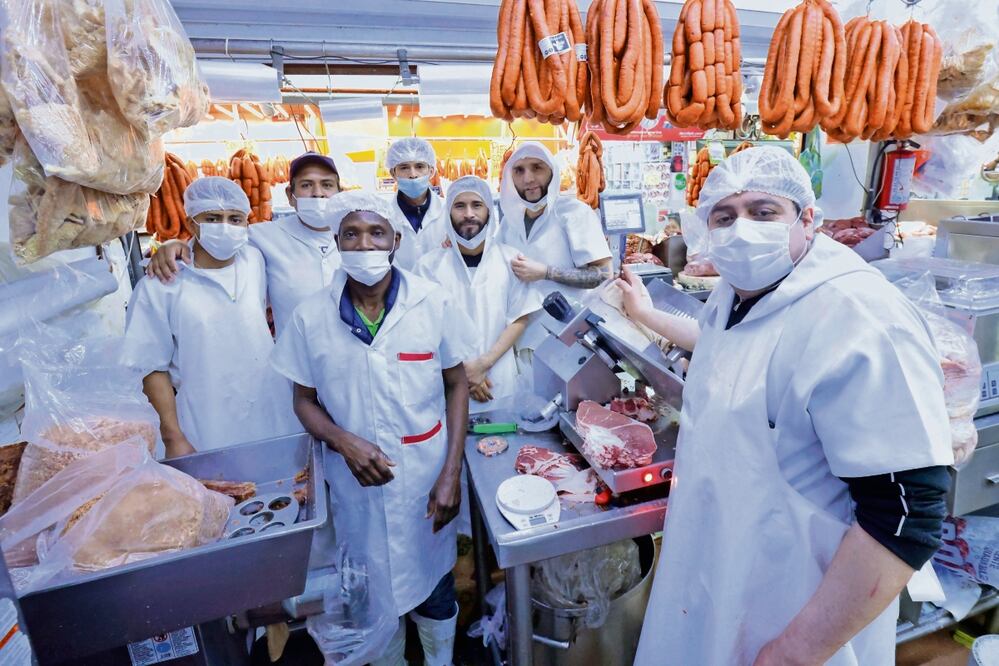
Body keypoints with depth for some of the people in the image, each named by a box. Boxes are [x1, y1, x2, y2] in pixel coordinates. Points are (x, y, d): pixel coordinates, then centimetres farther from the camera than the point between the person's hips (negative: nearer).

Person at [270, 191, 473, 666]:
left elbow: (456, 385, -4)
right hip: (356, 484, 1)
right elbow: (305, 401, 2)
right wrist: (344, 442, -18)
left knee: (435, 588, 18)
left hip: (427, 479, 0)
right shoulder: (311, 316, -8)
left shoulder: (433, 303, -10)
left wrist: (452, 474, -10)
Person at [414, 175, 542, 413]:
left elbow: (519, 319, -1)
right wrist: (462, 369, -9)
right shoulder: (430, 264, -5)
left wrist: (484, 363, -11)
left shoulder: (510, 259, -2)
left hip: (499, 383, 1)